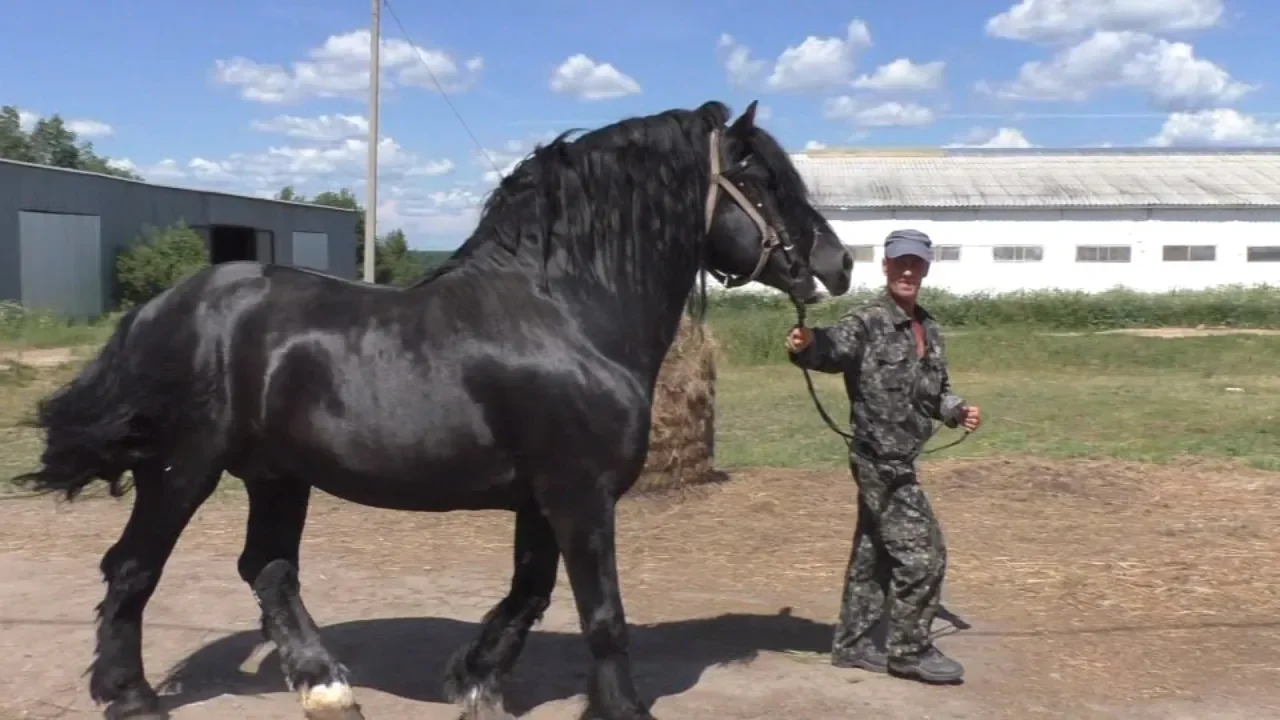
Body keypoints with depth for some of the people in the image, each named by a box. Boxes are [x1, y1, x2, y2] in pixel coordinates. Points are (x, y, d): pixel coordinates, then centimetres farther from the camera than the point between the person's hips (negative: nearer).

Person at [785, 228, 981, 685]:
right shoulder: (866, 323, -14)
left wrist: (957, 411, 2)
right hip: (880, 459, -8)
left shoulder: (928, 328, 10)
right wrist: (805, 346, -55)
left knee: (874, 553, 15)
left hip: (897, 460, 8)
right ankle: (910, 651, 13)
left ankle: (853, 644, 27)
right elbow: (832, 348, -34)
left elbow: (935, 391, 21)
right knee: (923, 553, -3)